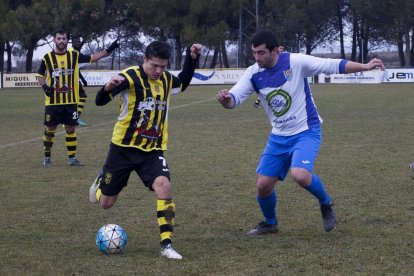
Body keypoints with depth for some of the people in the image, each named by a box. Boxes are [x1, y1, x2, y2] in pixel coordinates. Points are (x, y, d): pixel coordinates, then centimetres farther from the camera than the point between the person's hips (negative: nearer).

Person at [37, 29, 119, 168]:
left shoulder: (74, 55, 1)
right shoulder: (47, 57, -3)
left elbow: (92, 58, 5)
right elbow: (40, 75, 7)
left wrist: (108, 50, -4)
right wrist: (44, 86, -11)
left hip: (71, 101, 2)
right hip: (53, 101, -2)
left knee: (71, 128, 6)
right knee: (50, 129, 4)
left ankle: (72, 158, 15)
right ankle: (47, 157, 17)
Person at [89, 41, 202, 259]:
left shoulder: (166, 80, 3)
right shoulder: (131, 77, -15)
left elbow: (183, 83, 28)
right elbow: (100, 101, -20)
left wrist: (192, 57, 15)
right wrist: (109, 87, -42)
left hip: (153, 150, 3)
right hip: (124, 147, -3)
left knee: (163, 186, -25)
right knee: (106, 203, 9)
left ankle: (166, 245, -21)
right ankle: (102, 180, 48)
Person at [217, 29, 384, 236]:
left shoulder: (295, 62, -18)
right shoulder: (253, 74, -7)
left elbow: (333, 65, -16)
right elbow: (234, 99, -14)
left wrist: (365, 67, -24)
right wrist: (225, 99, -38)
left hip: (306, 132, -5)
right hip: (278, 137, 5)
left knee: (300, 175, -29)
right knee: (263, 185, 1)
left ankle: (325, 203, 3)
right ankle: (269, 223, 30)